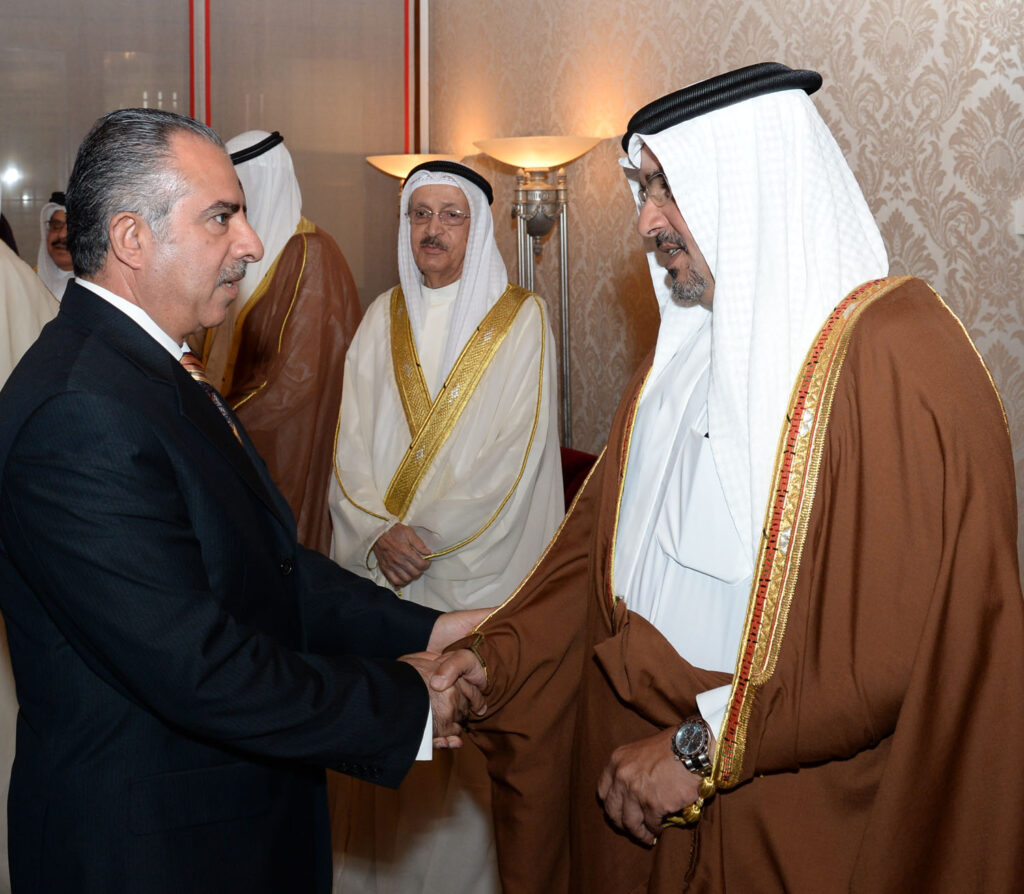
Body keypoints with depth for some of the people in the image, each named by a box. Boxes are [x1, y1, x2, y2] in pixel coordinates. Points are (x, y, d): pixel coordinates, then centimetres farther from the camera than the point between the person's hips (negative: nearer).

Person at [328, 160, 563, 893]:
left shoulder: (520, 320, -3)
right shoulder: (383, 318, 10)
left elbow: (512, 455, -10)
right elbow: (352, 441, 5)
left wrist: (424, 538, -12)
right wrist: (381, 531, -11)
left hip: (477, 577, -4)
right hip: (382, 569, 4)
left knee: (468, 745, 0)